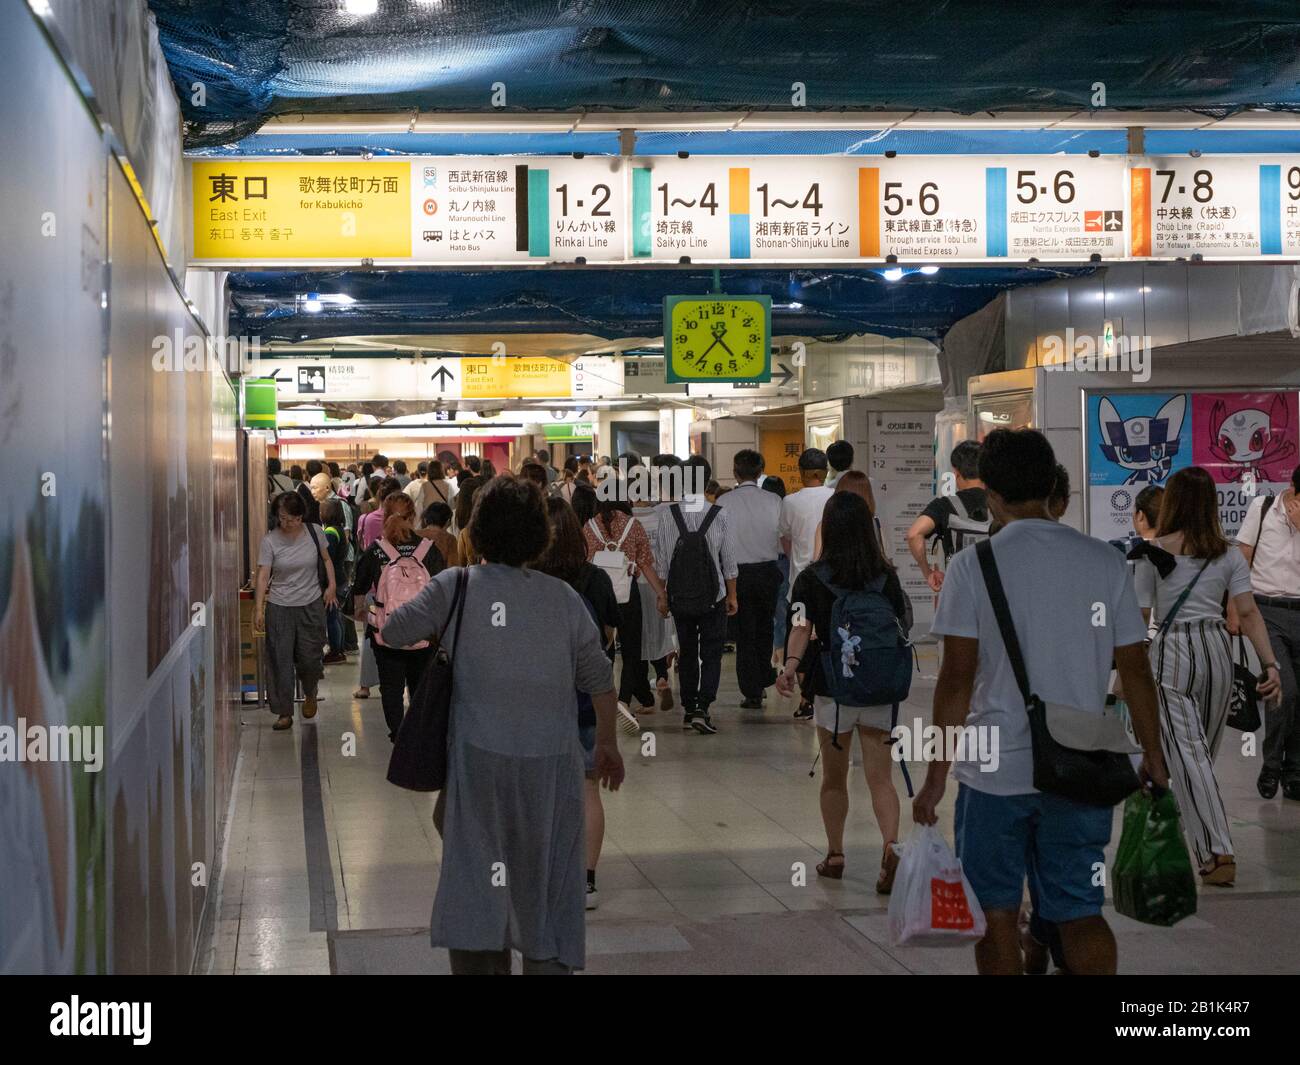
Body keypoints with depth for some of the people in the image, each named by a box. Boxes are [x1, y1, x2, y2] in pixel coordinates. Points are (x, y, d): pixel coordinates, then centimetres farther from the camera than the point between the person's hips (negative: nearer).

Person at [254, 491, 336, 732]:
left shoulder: (314, 532, -3)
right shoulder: (269, 541, -8)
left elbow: (326, 560, 12)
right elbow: (263, 576, -12)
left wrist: (331, 585, -2)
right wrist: (258, 608, -20)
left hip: (311, 604, 1)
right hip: (279, 607, -1)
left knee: (309, 658, 3)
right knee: (280, 660, -2)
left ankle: (310, 694, 35)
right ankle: (284, 713, 8)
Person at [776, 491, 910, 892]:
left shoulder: (812, 579, -6)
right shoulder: (887, 577, 0)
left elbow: (801, 626, -16)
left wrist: (790, 665, -21)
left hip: (833, 689, -1)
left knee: (834, 778, 16)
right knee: (880, 777, 3)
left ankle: (835, 856, 24)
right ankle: (891, 846, -19)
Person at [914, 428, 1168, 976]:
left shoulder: (972, 565, -8)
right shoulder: (1105, 561, 0)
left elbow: (957, 678, -10)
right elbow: (1135, 669, 3)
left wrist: (936, 776, -4)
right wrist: (1153, 755, 14)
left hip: (996, 769, -2)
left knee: (997, 914, 11)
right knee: (1081, 913, 10)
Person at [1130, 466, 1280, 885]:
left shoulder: (1154, 552, -5)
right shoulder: (1228, 555, 4)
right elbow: (1248, 613, -4)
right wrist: (1270, 664, -7)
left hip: (1171, 651, -4)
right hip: (1216, 649, 4)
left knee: (1187, 754, -5)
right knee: (1201, 749, 19)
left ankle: (1217, 852, -14)